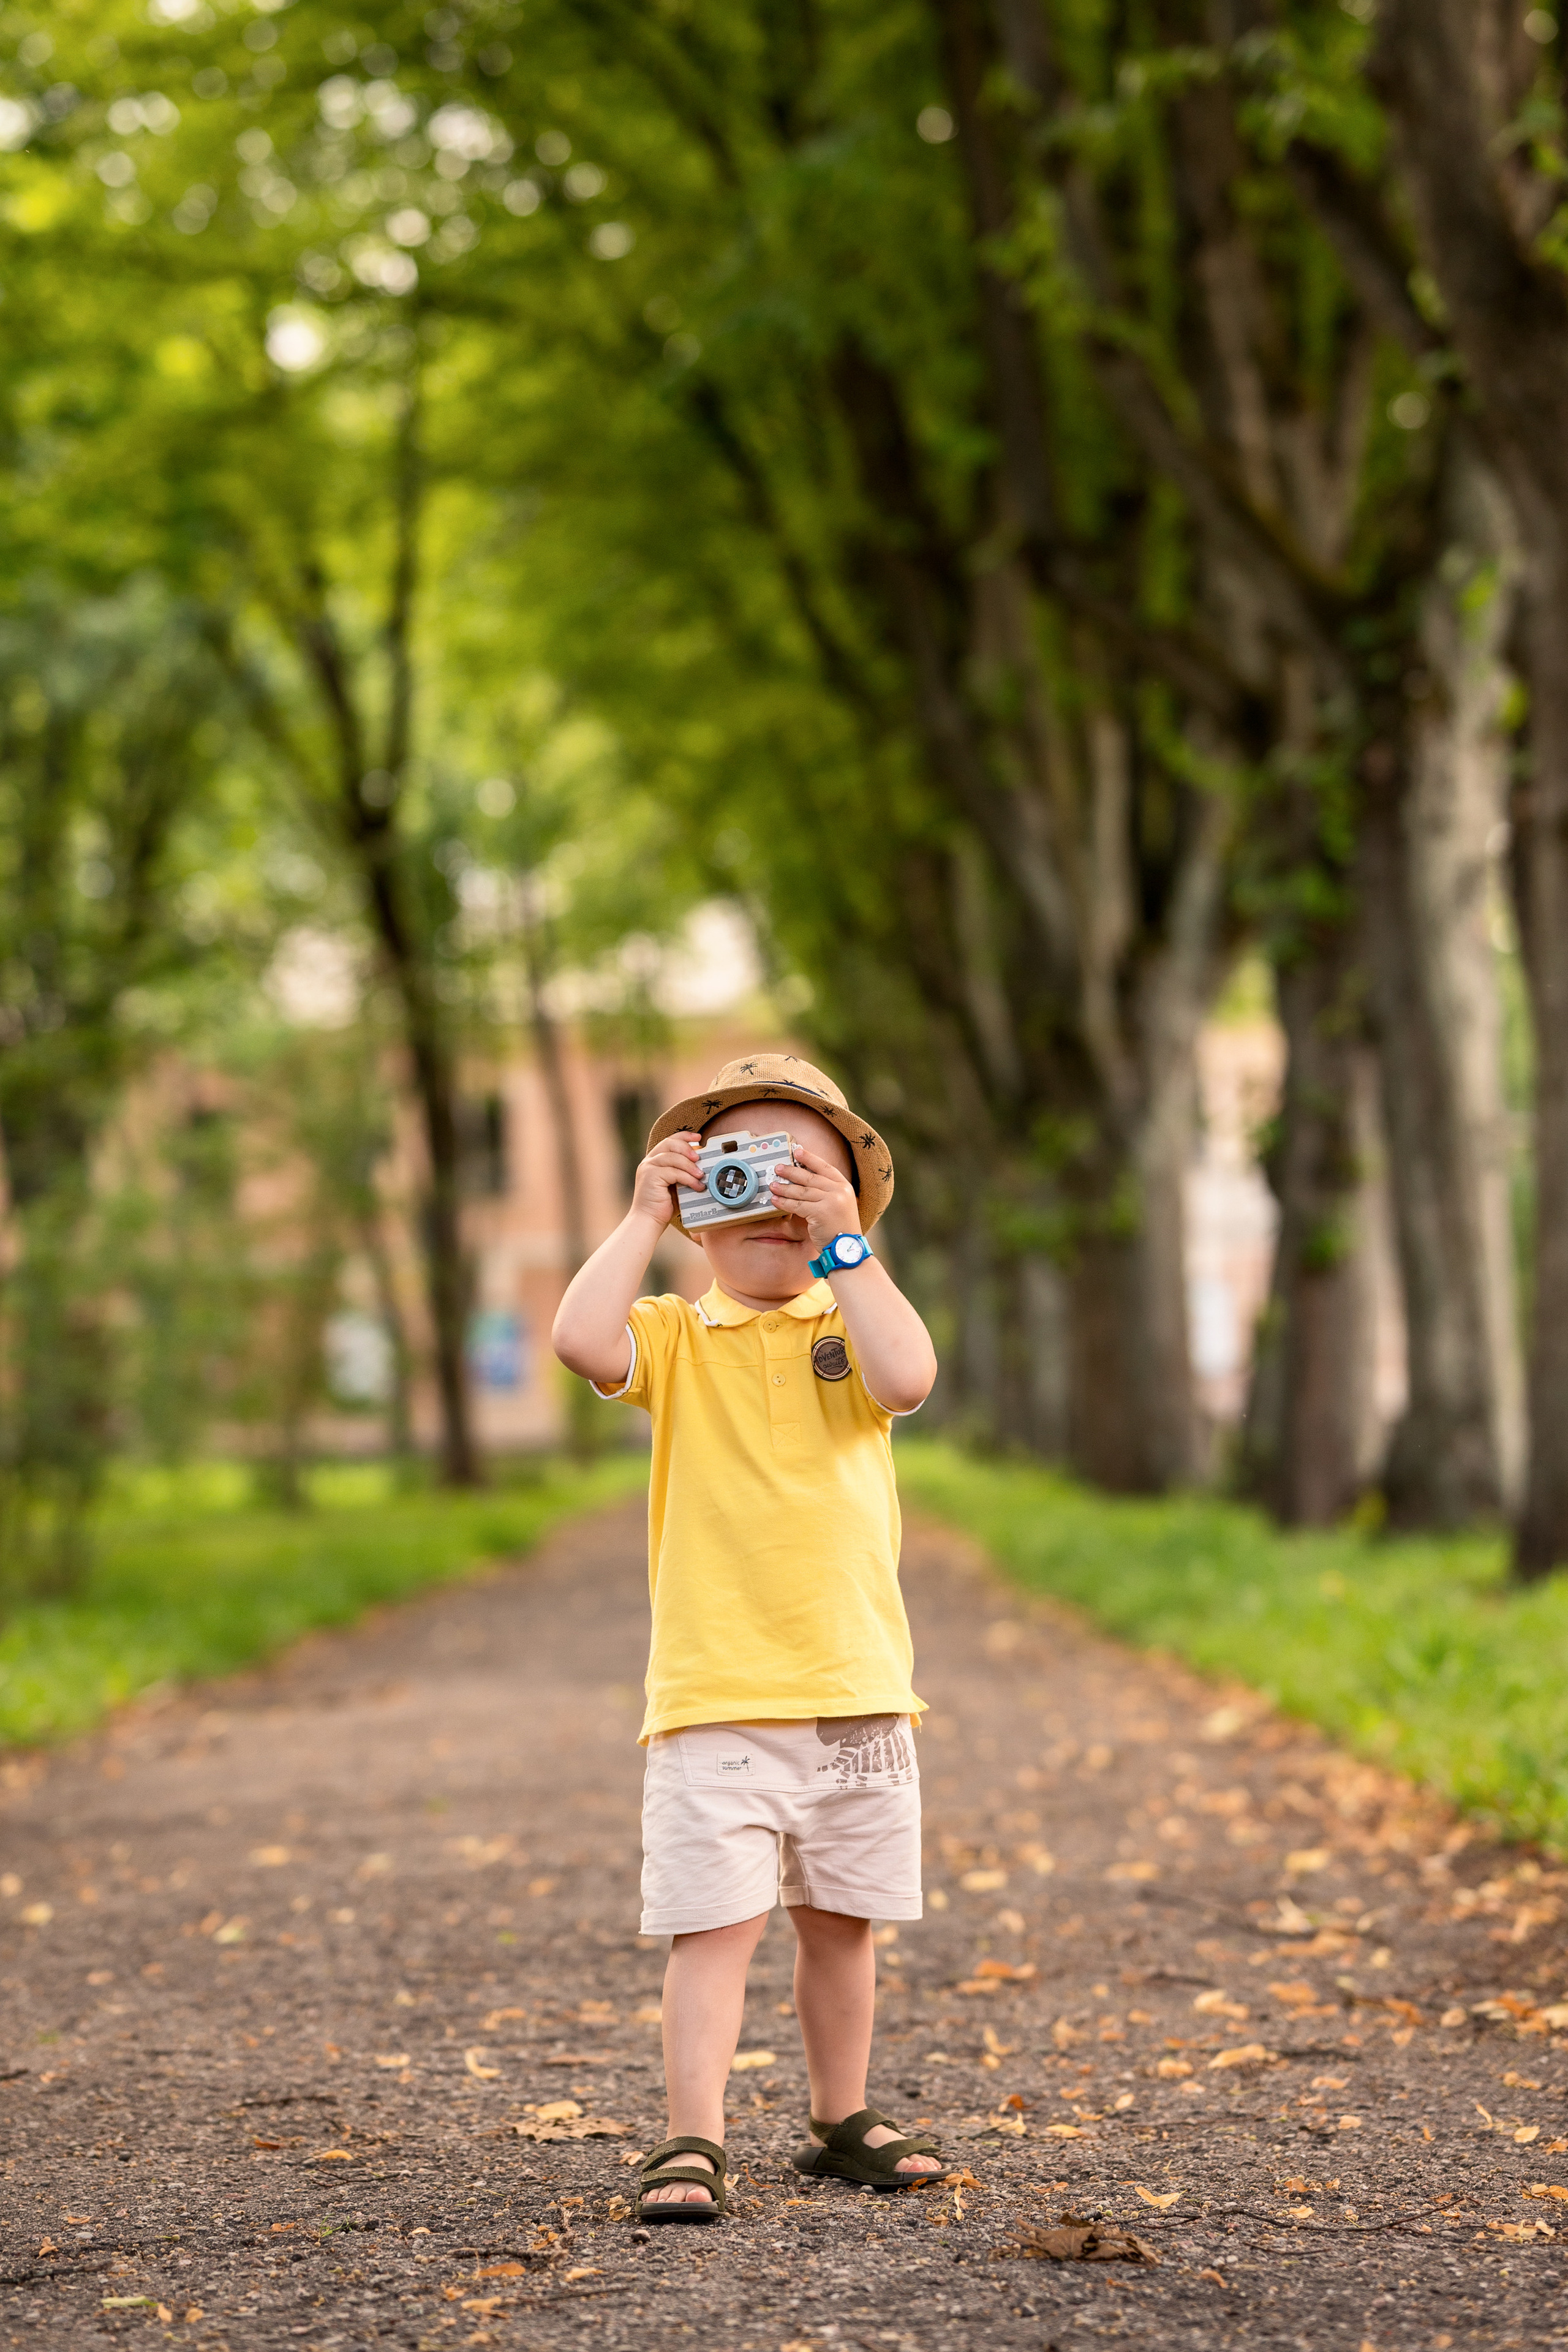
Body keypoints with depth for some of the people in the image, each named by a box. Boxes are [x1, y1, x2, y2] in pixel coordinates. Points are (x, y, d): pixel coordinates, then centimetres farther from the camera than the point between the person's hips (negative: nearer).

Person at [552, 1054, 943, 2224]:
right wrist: (643, 1217, -11)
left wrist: (846, 1245, -14)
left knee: (840, 1919, 15)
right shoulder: (677, 1335, 3)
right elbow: (583, 1341, -18)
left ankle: (843, 2118, 30)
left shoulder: (856, 1321, 7)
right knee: (717, 1921, -8)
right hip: (713, 1697, -2)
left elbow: (906, 1379, -16)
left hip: (858, 1687, 2)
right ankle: (692, 2143, -5)